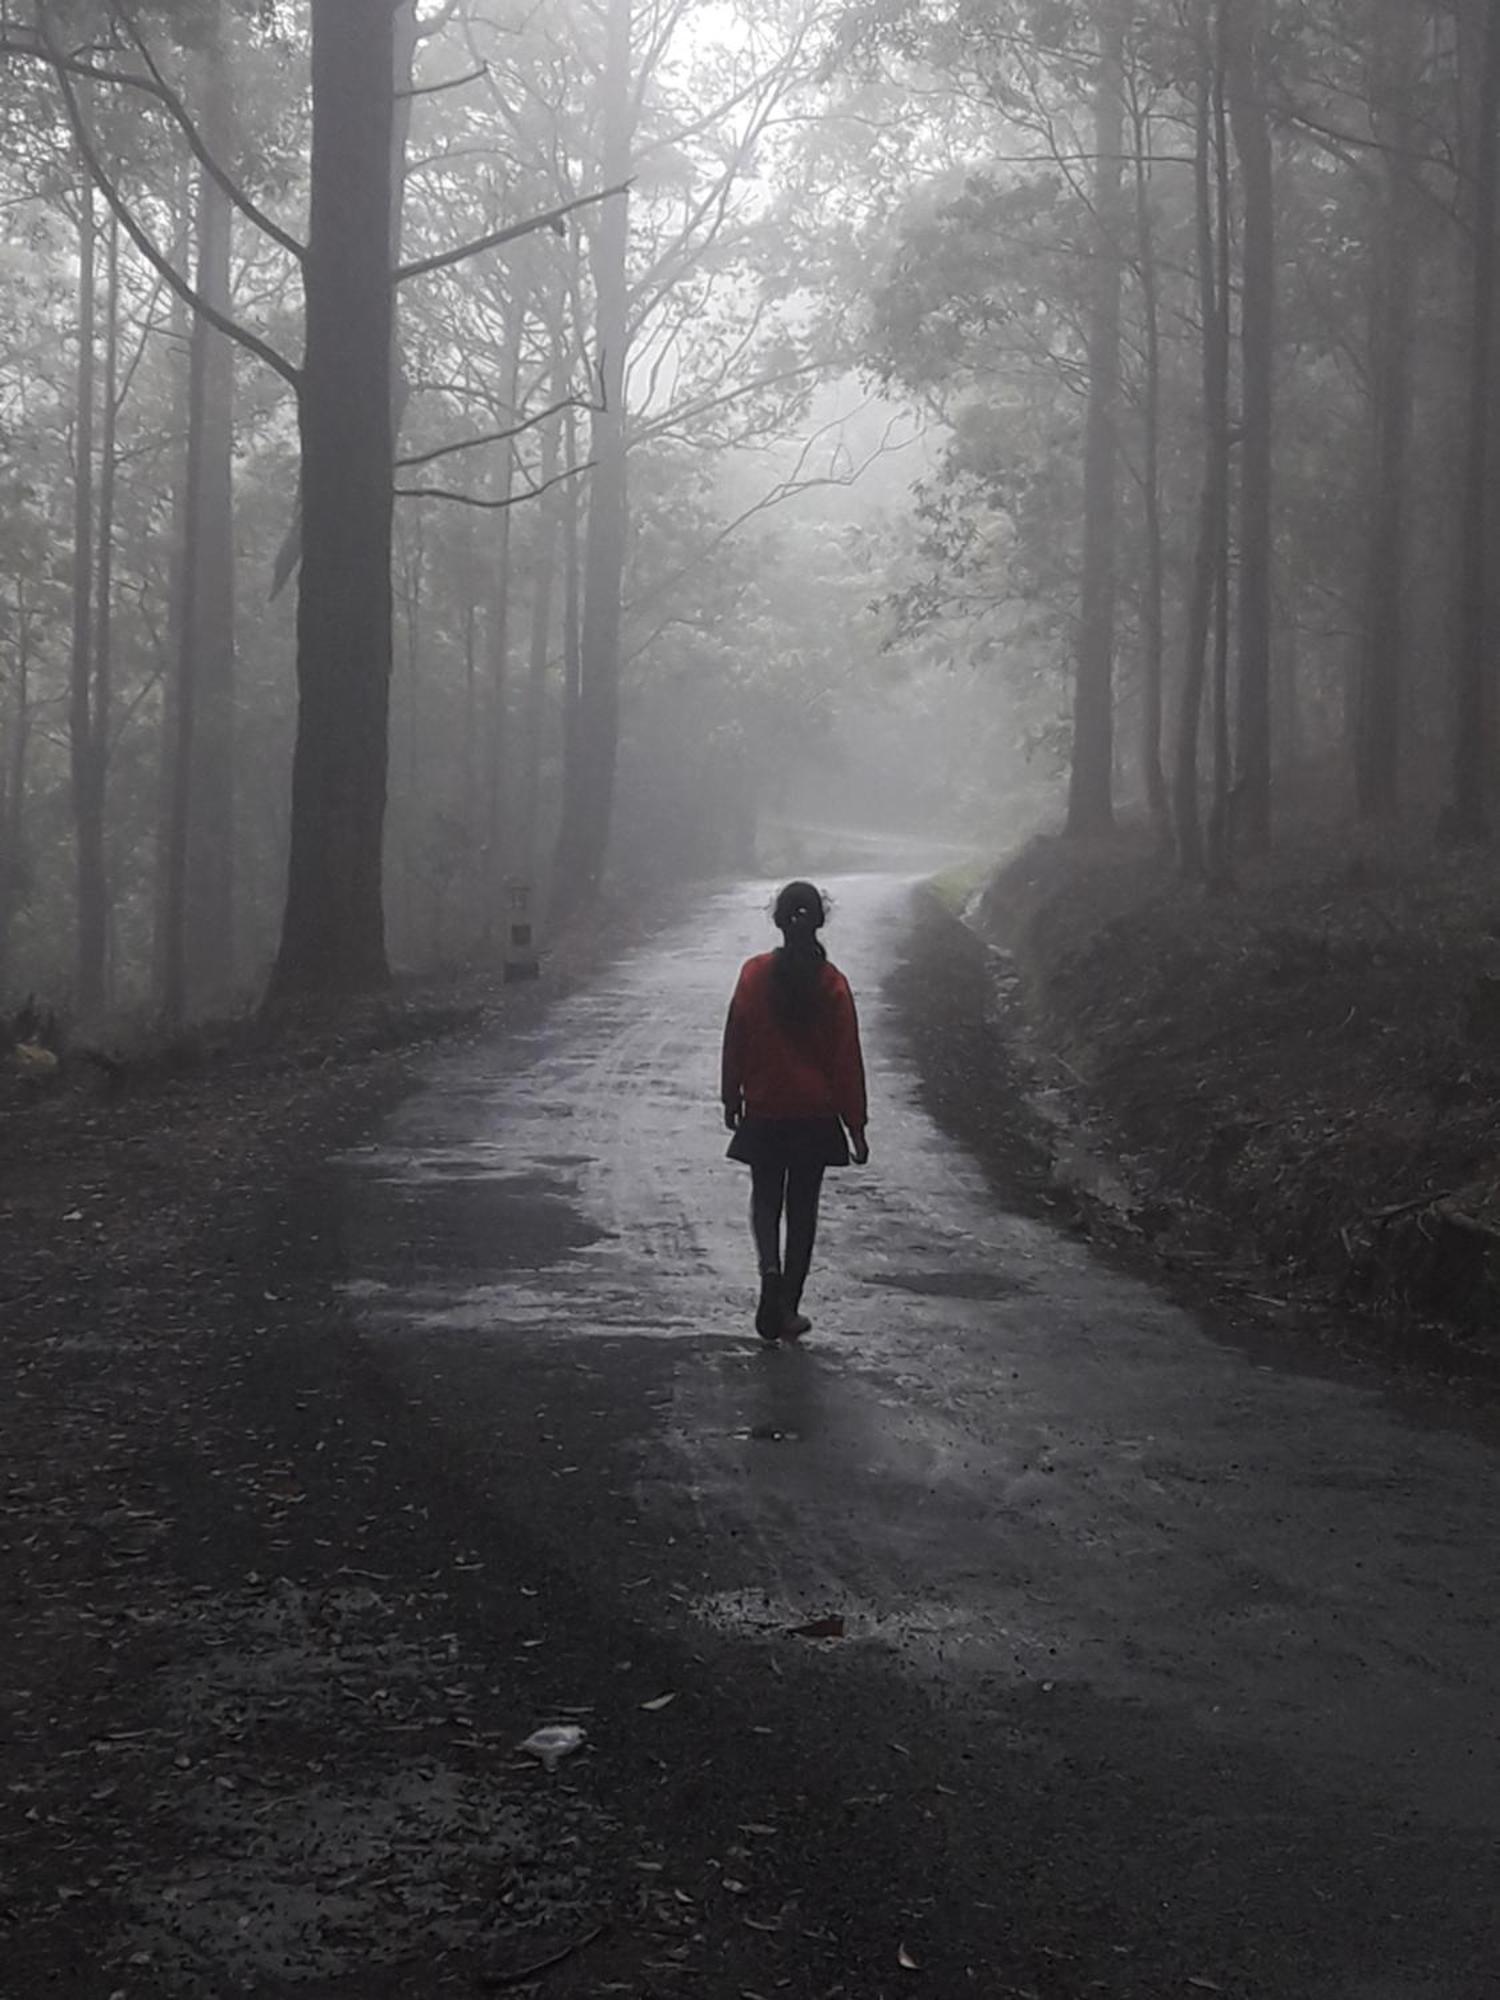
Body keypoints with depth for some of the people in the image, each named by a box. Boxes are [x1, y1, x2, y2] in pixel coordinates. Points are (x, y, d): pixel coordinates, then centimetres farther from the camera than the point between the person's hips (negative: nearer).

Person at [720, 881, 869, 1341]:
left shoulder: (754, 975, -9)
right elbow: (847, 1059, -6)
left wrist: (732, 1099, 12)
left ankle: (770, 1269, -13)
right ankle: (787, 1311, 13)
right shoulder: (831, 984, -10)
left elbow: (735, 1043, -2)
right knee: (803, 1207, 11)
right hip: (815, 1115, 0)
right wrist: (855, 1124, 1)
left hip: (763, 1112, 0)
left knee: (765, 1197, 15)